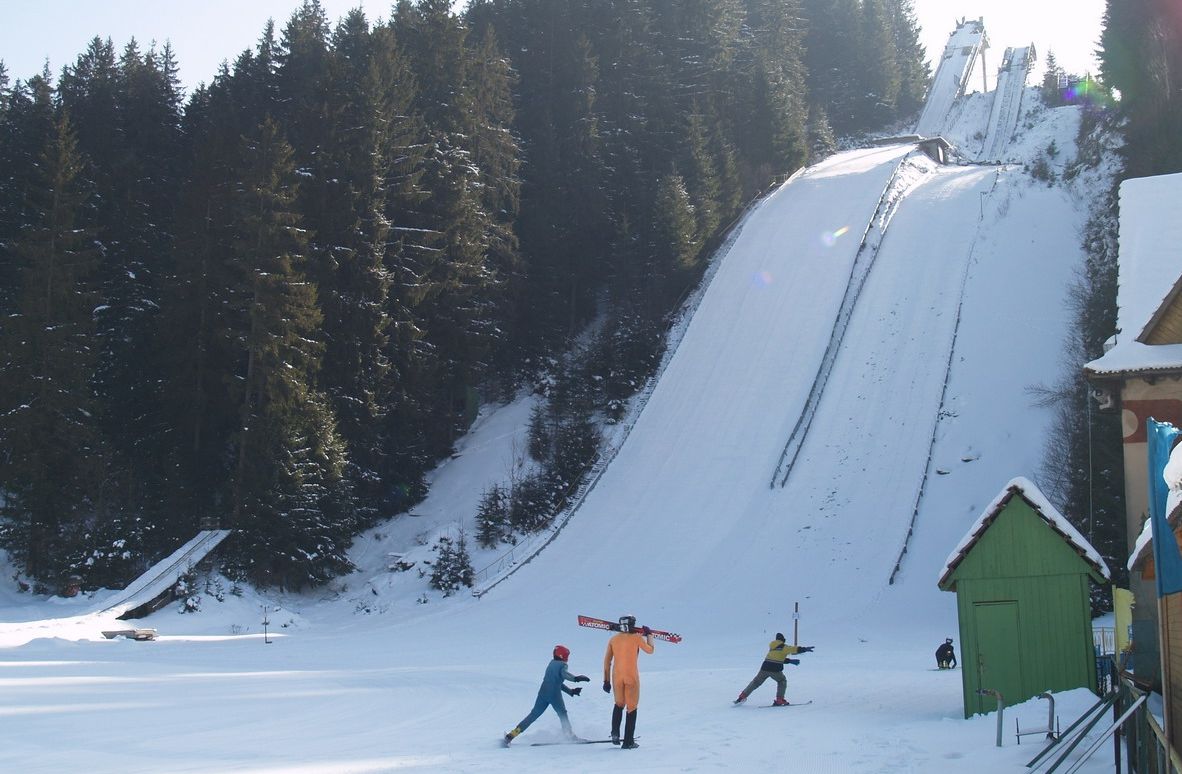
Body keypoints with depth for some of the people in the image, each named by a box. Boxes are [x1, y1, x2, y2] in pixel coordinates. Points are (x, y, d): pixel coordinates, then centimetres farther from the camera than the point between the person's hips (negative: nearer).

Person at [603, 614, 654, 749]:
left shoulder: (613, 639, 4)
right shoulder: (637, 637, -5)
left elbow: (607, 661, 5)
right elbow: (650, 650, 11)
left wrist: (606, 680, 11)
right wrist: (649, 635, 25)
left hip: (617, 676, 3)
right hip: (632, 676, -3)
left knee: (619, 704, 23)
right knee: (631, 708, 5)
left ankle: (615, 733, 5)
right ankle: (628, 742, 2)